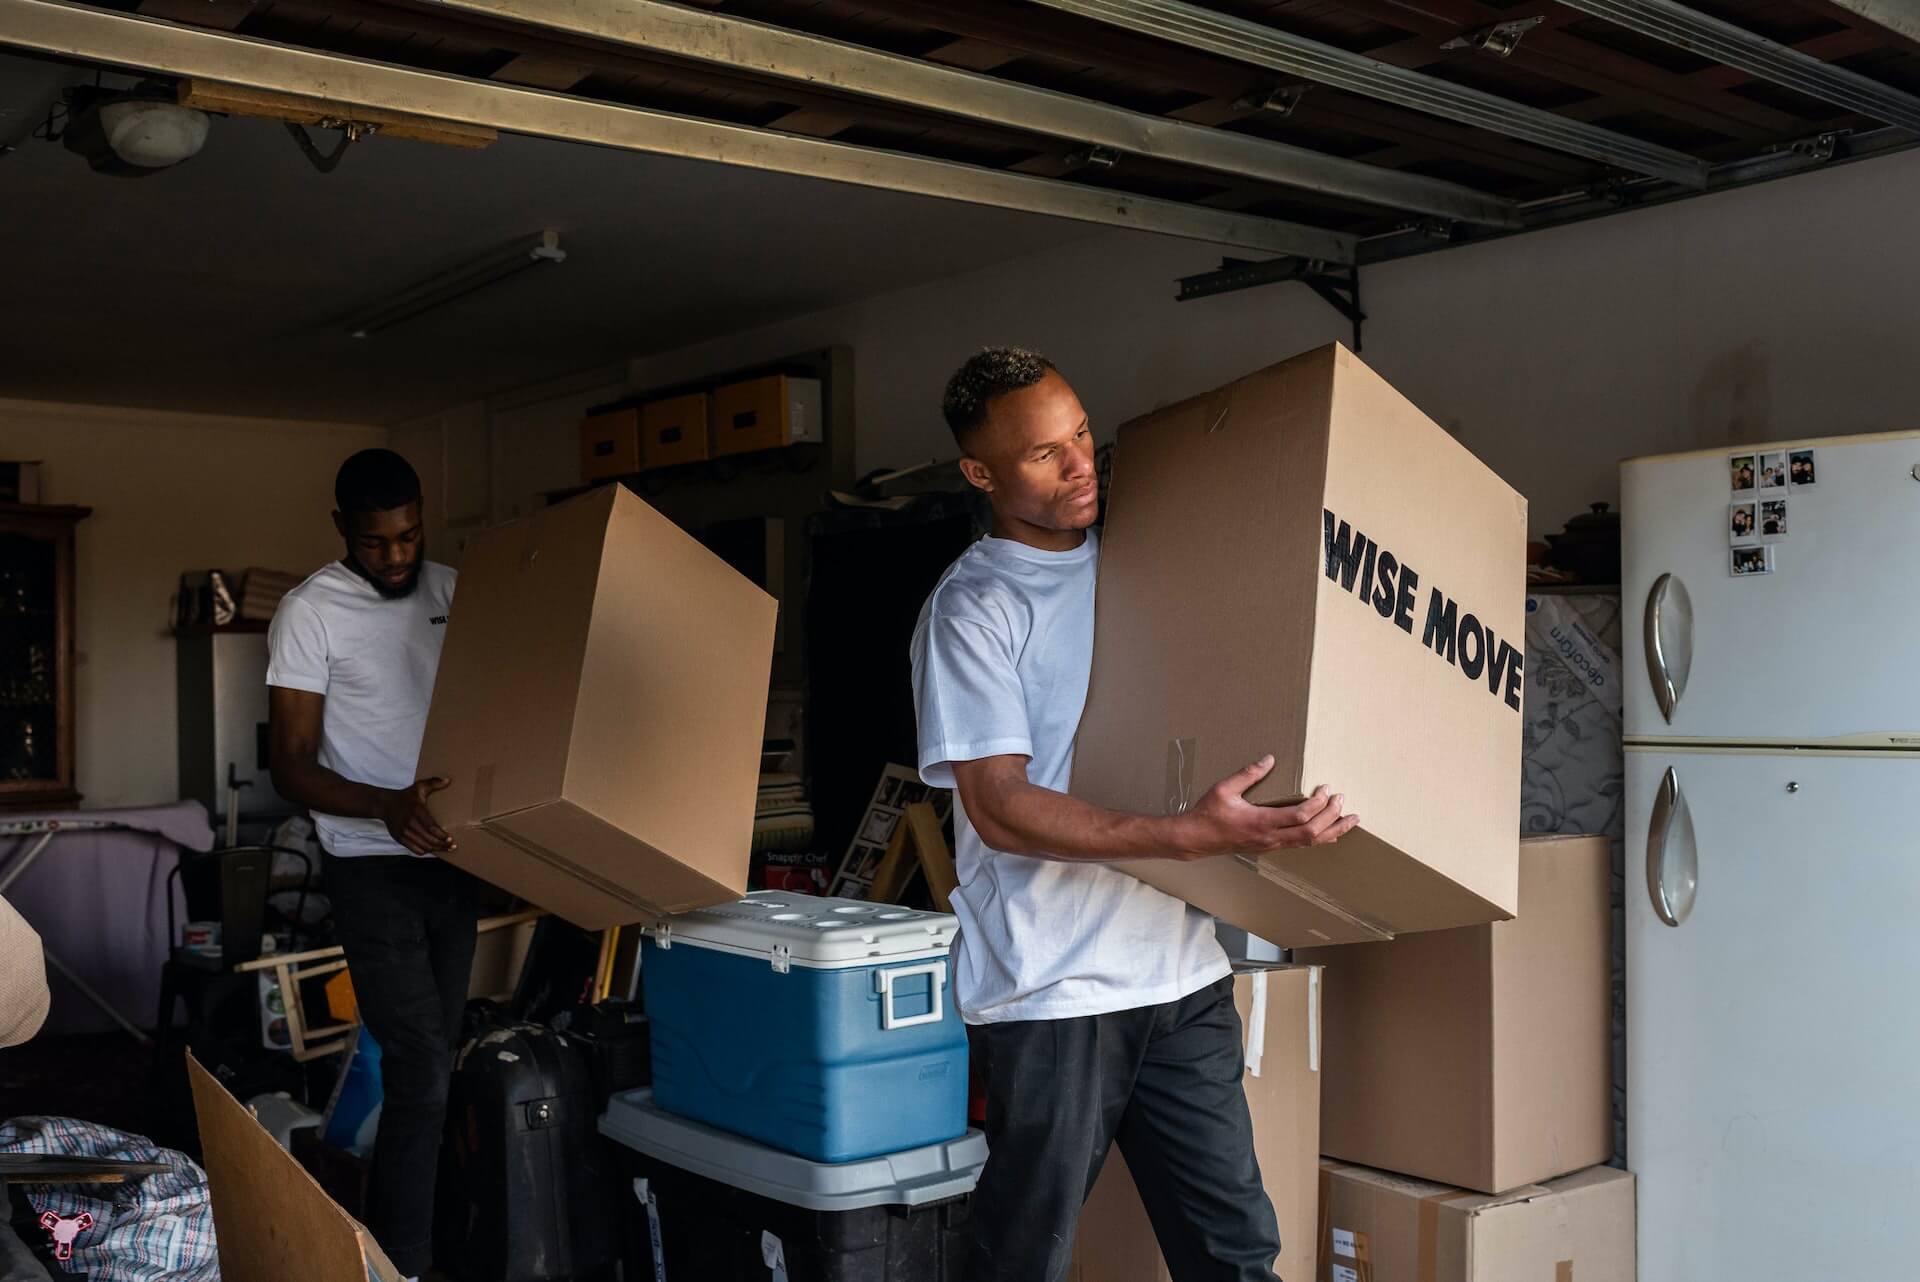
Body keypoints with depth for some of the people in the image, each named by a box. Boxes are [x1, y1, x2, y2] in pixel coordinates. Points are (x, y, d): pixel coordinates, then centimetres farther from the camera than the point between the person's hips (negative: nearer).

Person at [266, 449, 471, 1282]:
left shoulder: (453, 592, 5)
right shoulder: (311, 612, -9)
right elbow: (291, 766, -12)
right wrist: (386, 806, -29)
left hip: (453, 856, 5)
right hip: (373, 869, -5)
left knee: (428, 1063, 12)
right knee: (425, 1074, -10)